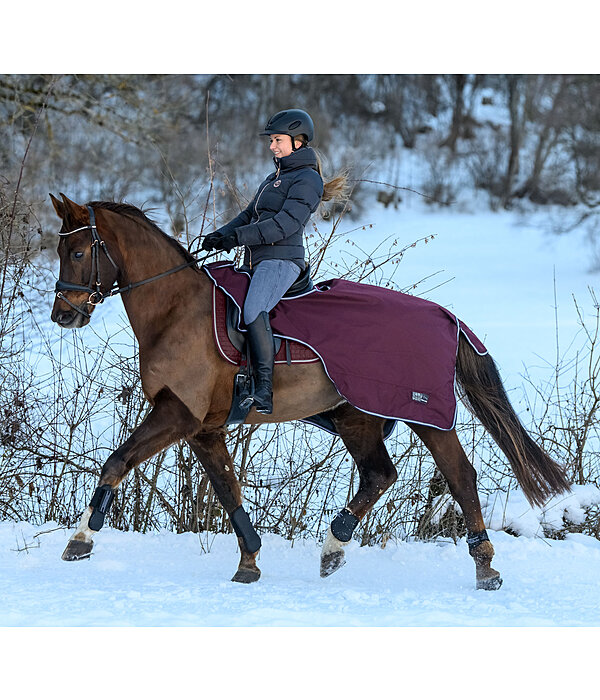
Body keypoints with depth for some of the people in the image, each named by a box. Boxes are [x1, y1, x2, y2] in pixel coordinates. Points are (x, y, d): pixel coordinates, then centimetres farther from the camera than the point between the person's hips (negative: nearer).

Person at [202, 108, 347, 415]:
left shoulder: (307, 180, -5)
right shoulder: (275, 177, 25)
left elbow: (286, 223, -17)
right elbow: (250, 215, 25)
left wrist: (239, 236, -22)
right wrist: (221, 235, 6)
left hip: (281, 259, -11)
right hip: (256, 261, 11)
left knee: (253, 311, -32)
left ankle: (264, 393, -38)